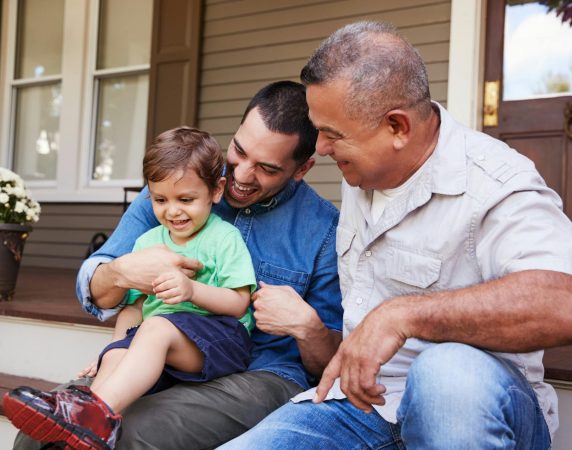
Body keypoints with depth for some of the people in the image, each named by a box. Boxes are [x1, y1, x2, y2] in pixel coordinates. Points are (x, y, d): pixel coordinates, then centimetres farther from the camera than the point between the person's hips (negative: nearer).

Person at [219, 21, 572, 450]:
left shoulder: (494, 185, -16)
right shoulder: (361, 176, 12)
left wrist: (402, 315, -35)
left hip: (474, 403, -5)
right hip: (359, 396, 6)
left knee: (450, 370, -39)